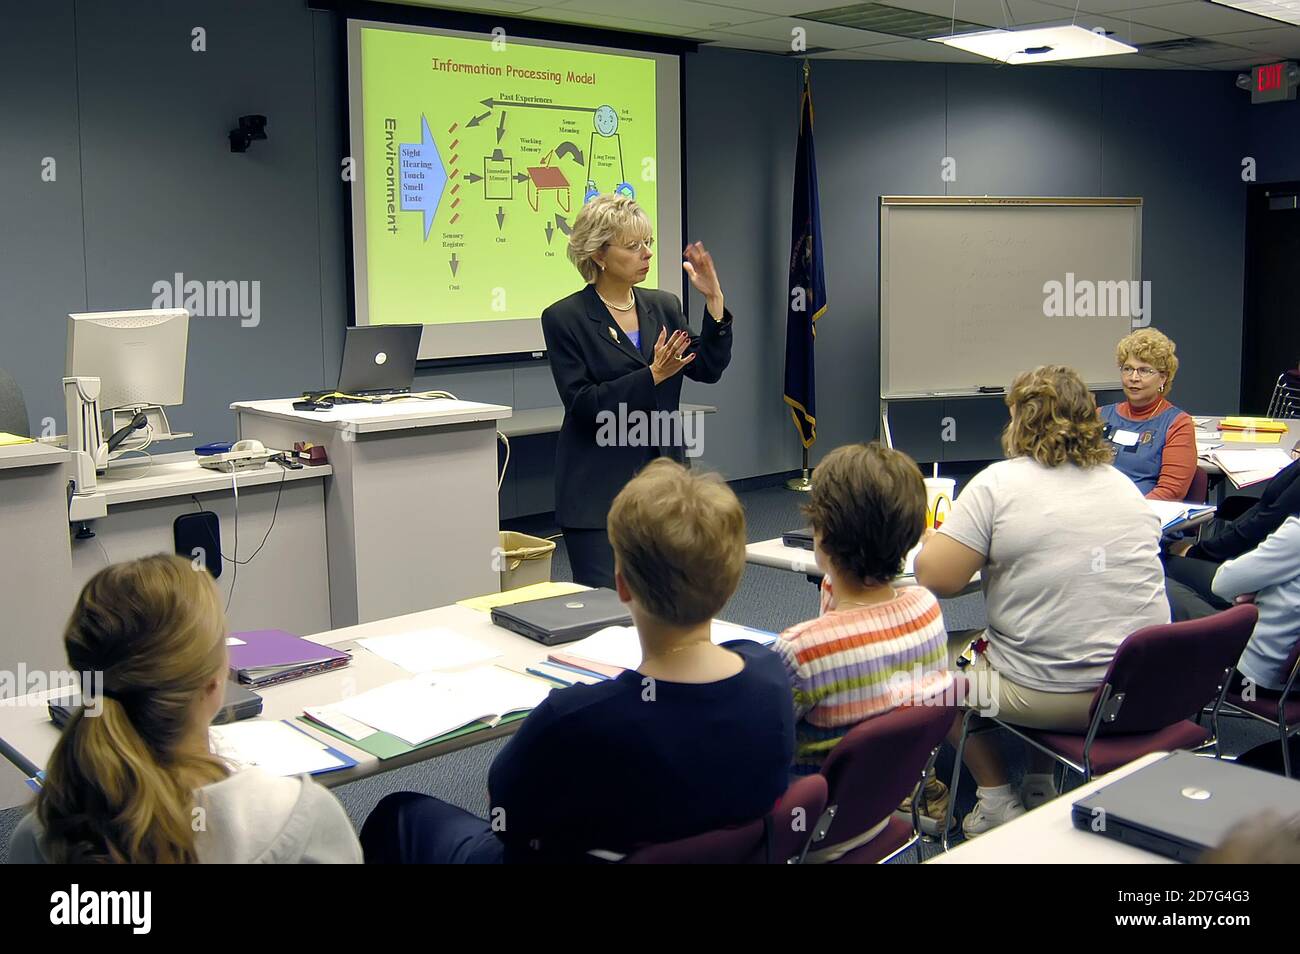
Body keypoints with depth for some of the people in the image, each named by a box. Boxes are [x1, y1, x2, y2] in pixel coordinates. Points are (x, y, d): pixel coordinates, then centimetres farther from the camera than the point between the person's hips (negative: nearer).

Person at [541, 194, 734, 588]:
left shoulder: (664, 306, 9)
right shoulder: (564, 318, -7)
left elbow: (708, 369, 0)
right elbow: (581, 404, -13)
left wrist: (714, 302, -11)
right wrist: (652, 376, -21)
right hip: (599, 490, -5)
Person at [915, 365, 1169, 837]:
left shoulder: (999, 483, -11)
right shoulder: (1125, 484, 8)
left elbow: (934, 578, -16)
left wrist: (938, 539, 6)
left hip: (1050, 698, -6)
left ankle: (997, 801, 18)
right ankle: (1041, 788, 33)